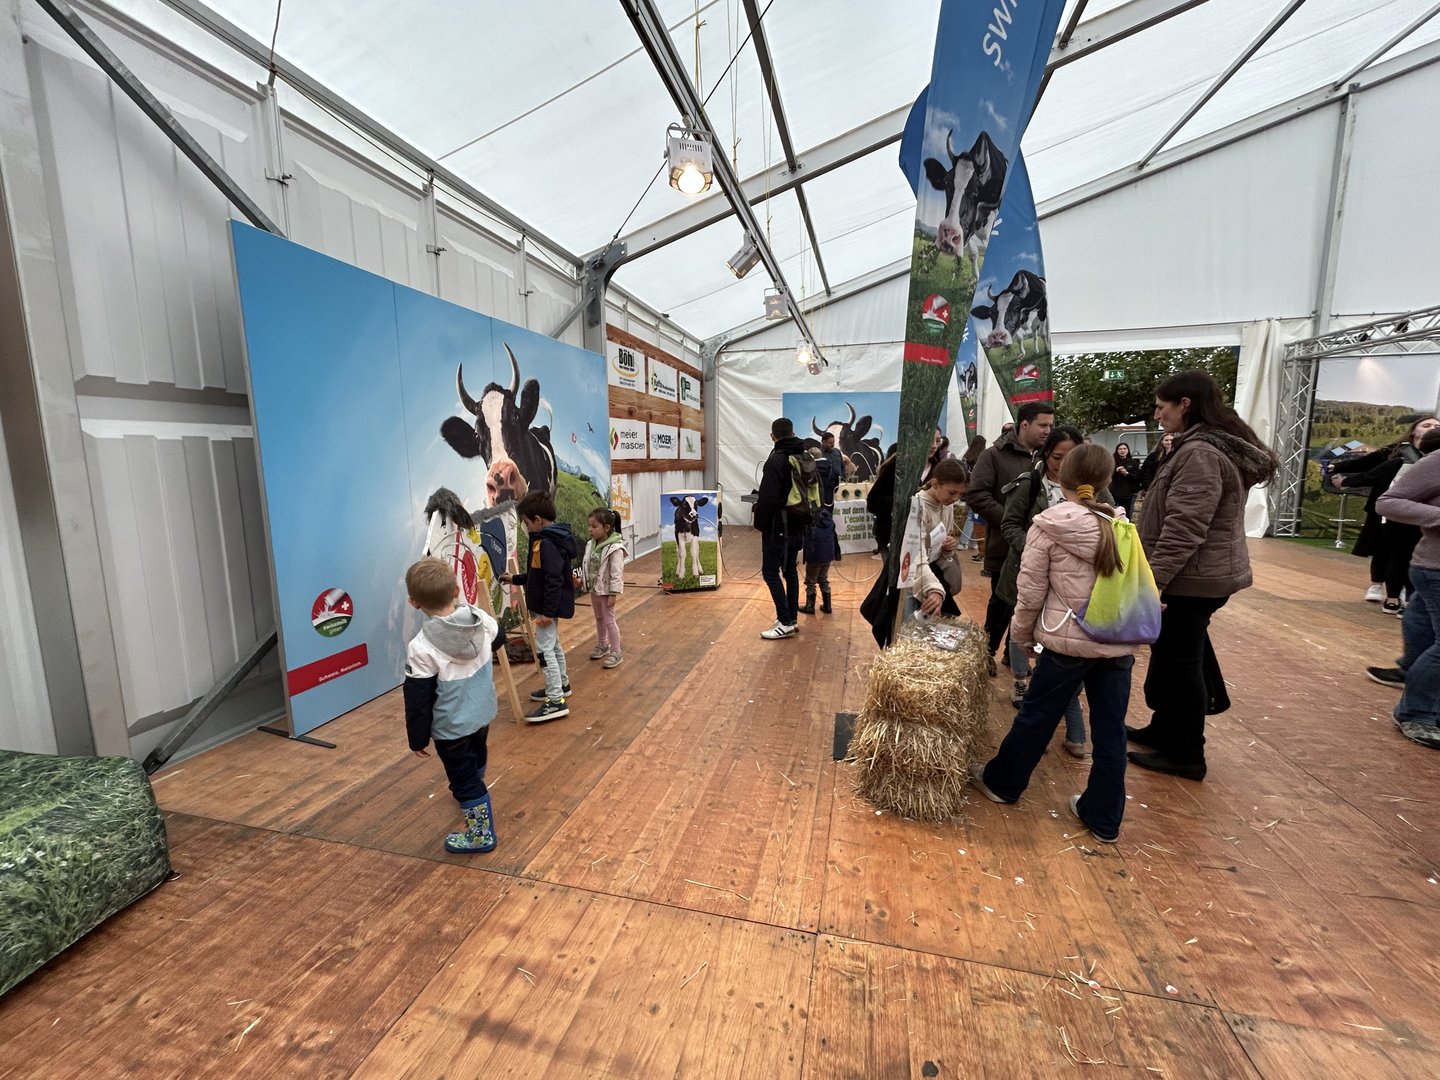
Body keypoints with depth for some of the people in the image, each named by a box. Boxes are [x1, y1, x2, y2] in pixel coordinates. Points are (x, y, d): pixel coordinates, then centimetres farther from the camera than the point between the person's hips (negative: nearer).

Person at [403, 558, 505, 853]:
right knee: (476, 761, 32)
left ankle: (481, 835, 26)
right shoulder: (482, 619, -14)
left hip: (451, 728, -6)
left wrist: (418, 739, -6)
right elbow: (499, 639, 10)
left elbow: (418, 701, -19)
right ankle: (471, 792, 59)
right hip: (483, 713, 6)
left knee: (464, 779, 11)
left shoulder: (421, 648, -28)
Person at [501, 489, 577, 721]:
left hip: (549, 606, -11)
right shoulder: (549, 539, 9)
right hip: (550, 605, 11)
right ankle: (561, 685, 38)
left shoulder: (547, 544, -23)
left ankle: (556, 701, -2)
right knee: (553, 645, 22)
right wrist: (515, 579, 24)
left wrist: (548, 611, -27)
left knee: (545, 649, -7)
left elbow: (554, 580, -28)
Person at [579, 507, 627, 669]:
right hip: (594, 588, 7)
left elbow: (616, 573, -23)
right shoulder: (592, 545, 0)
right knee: (599, 618, 22)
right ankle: (602, 644, 40)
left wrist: (613, 594, -22)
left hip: (606, 590, -7)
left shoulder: (615, 548, -23)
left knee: (609, 620, 2)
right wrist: (582, 579, 4)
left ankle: (616, 652, 15)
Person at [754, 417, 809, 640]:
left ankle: (785, 623, -3)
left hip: (778, 527, -8)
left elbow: (768, 498, -20)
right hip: (797, 526, 8)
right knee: (790, 570, 16)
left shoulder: (776, 460, -16)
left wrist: (760, 523, -7)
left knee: (770, 572, -2)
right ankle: (792, 618, 21)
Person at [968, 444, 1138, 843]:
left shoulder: (1047, 527, -10)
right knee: (1110, 729, 13)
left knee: (1036, 716, 12)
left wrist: (1022, 635, 6)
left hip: (1069, 640, -4)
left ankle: (1002, 782, 31)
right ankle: (1104, 819, 26)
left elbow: (1030, 593, -9)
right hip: (1119, 642, 4)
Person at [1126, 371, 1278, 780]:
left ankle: (1186, 755, 19)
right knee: (1169, 655, 20)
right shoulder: (1218, 447, 14)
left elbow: (1183, 531, -25)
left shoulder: (1200, 453, -20)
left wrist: (1150, 584, -23)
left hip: (1194, 578, -10)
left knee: (1180, 661, 3)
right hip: (1202, 573, 10)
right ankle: (1163, 730, 35)